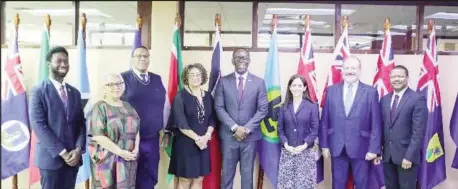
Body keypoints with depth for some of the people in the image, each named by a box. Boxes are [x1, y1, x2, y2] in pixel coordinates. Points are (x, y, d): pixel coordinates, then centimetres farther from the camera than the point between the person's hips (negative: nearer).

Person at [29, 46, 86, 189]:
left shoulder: (75, 93, 12)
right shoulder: (38, 91, -4)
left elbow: (81, 123, 8)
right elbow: (38, 125, -12)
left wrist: (78, 149, -8)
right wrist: (62, 152, -16)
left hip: (73, 157, 5)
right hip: (51, 157, -4)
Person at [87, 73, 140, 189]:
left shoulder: (128, 107, 11)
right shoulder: (100, 108, -6)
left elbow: (136, 129, 13)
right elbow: (97, 136, -14)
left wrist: (136, 148, -5)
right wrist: (120, 152, -18)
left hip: (128, 160, 5)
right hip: (106, 160, -4)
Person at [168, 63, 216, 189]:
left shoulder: (208, 96, 7)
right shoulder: (180, 96, -7)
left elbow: (212, 119, 5)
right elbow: (180, 123, -14)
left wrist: (206, 136, -11)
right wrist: (197, 138, -17)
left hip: (204, 143, 5)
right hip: (186, 143, -4)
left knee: (199, 179, 10)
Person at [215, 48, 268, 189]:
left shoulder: (259, 82, 2)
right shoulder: (223, 81, 2)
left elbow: (263, 109, -2)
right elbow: (219, 108, -3)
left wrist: (247, 129, -11)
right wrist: (235, 127, -13)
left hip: (250, 135, 0)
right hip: (229, 135, 0)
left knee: (247, 174, 10)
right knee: (227, 173, 8)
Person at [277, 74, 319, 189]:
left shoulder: (312, 106, 1)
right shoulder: (284, 107, 7)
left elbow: (315, 130, -2)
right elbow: (280, 129, 4)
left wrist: (304, 145, -14)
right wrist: (286, 145, -10)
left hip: (306, 152, -2)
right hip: (287, 152, 2)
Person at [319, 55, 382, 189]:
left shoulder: (371, 92, -2)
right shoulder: (331, 90, 4)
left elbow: (376, 124, -3)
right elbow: (325, 120, 4)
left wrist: (374, 148, -8)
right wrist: (324, 144, 2)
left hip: (361, 148, -1)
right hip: (337, 147, 2)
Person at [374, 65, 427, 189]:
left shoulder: (418, 99, -8)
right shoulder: (384, 99, 9)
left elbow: (418, 131, -13)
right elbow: (381, 127, 9)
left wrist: (409, 156, -17)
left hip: (406, 154, -5)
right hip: (387, 154, 5)